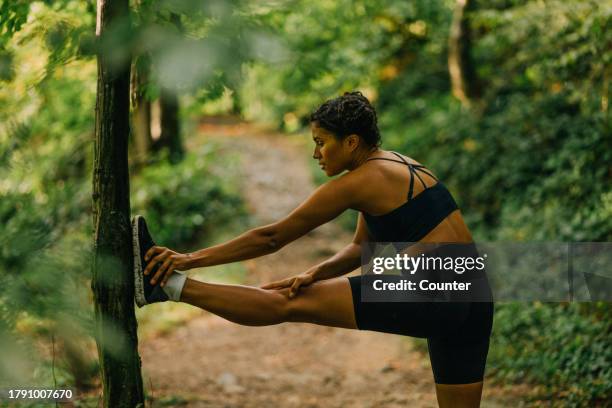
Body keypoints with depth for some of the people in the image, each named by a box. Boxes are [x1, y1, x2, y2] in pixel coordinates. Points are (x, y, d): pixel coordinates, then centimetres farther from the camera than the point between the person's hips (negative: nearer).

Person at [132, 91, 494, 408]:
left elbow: (272, 237, -5)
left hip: (434, 297, -9)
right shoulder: (396, 167, 18)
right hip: (472, 303, 9)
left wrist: (191, 259, 1)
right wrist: (314, 274, 4)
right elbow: (361, 248, 22)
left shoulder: (361, 181, -8)